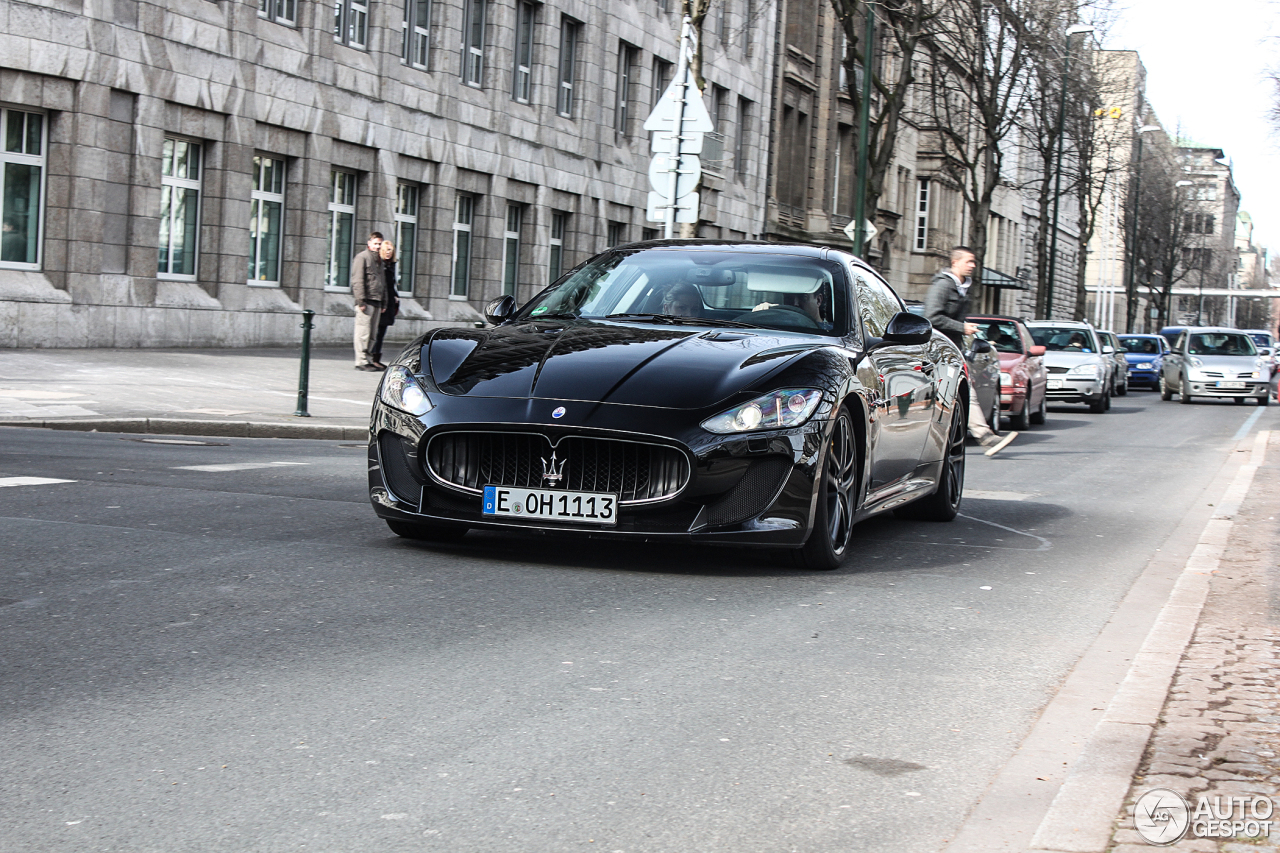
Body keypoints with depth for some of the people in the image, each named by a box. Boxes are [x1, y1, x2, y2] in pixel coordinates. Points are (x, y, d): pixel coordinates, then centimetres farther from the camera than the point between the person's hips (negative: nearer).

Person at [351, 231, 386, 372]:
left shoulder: (379, 260, 21)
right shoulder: (362, 257, -4)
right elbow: (357, 280, -11)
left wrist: (383, 302, 19)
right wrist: (361, 301, -17)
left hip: (376, 301, 8)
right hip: (366, 301, -8)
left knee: (372, 333, 9)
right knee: (363, 332, -7)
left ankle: (368, 359, 13)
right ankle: (361, 361, -6)